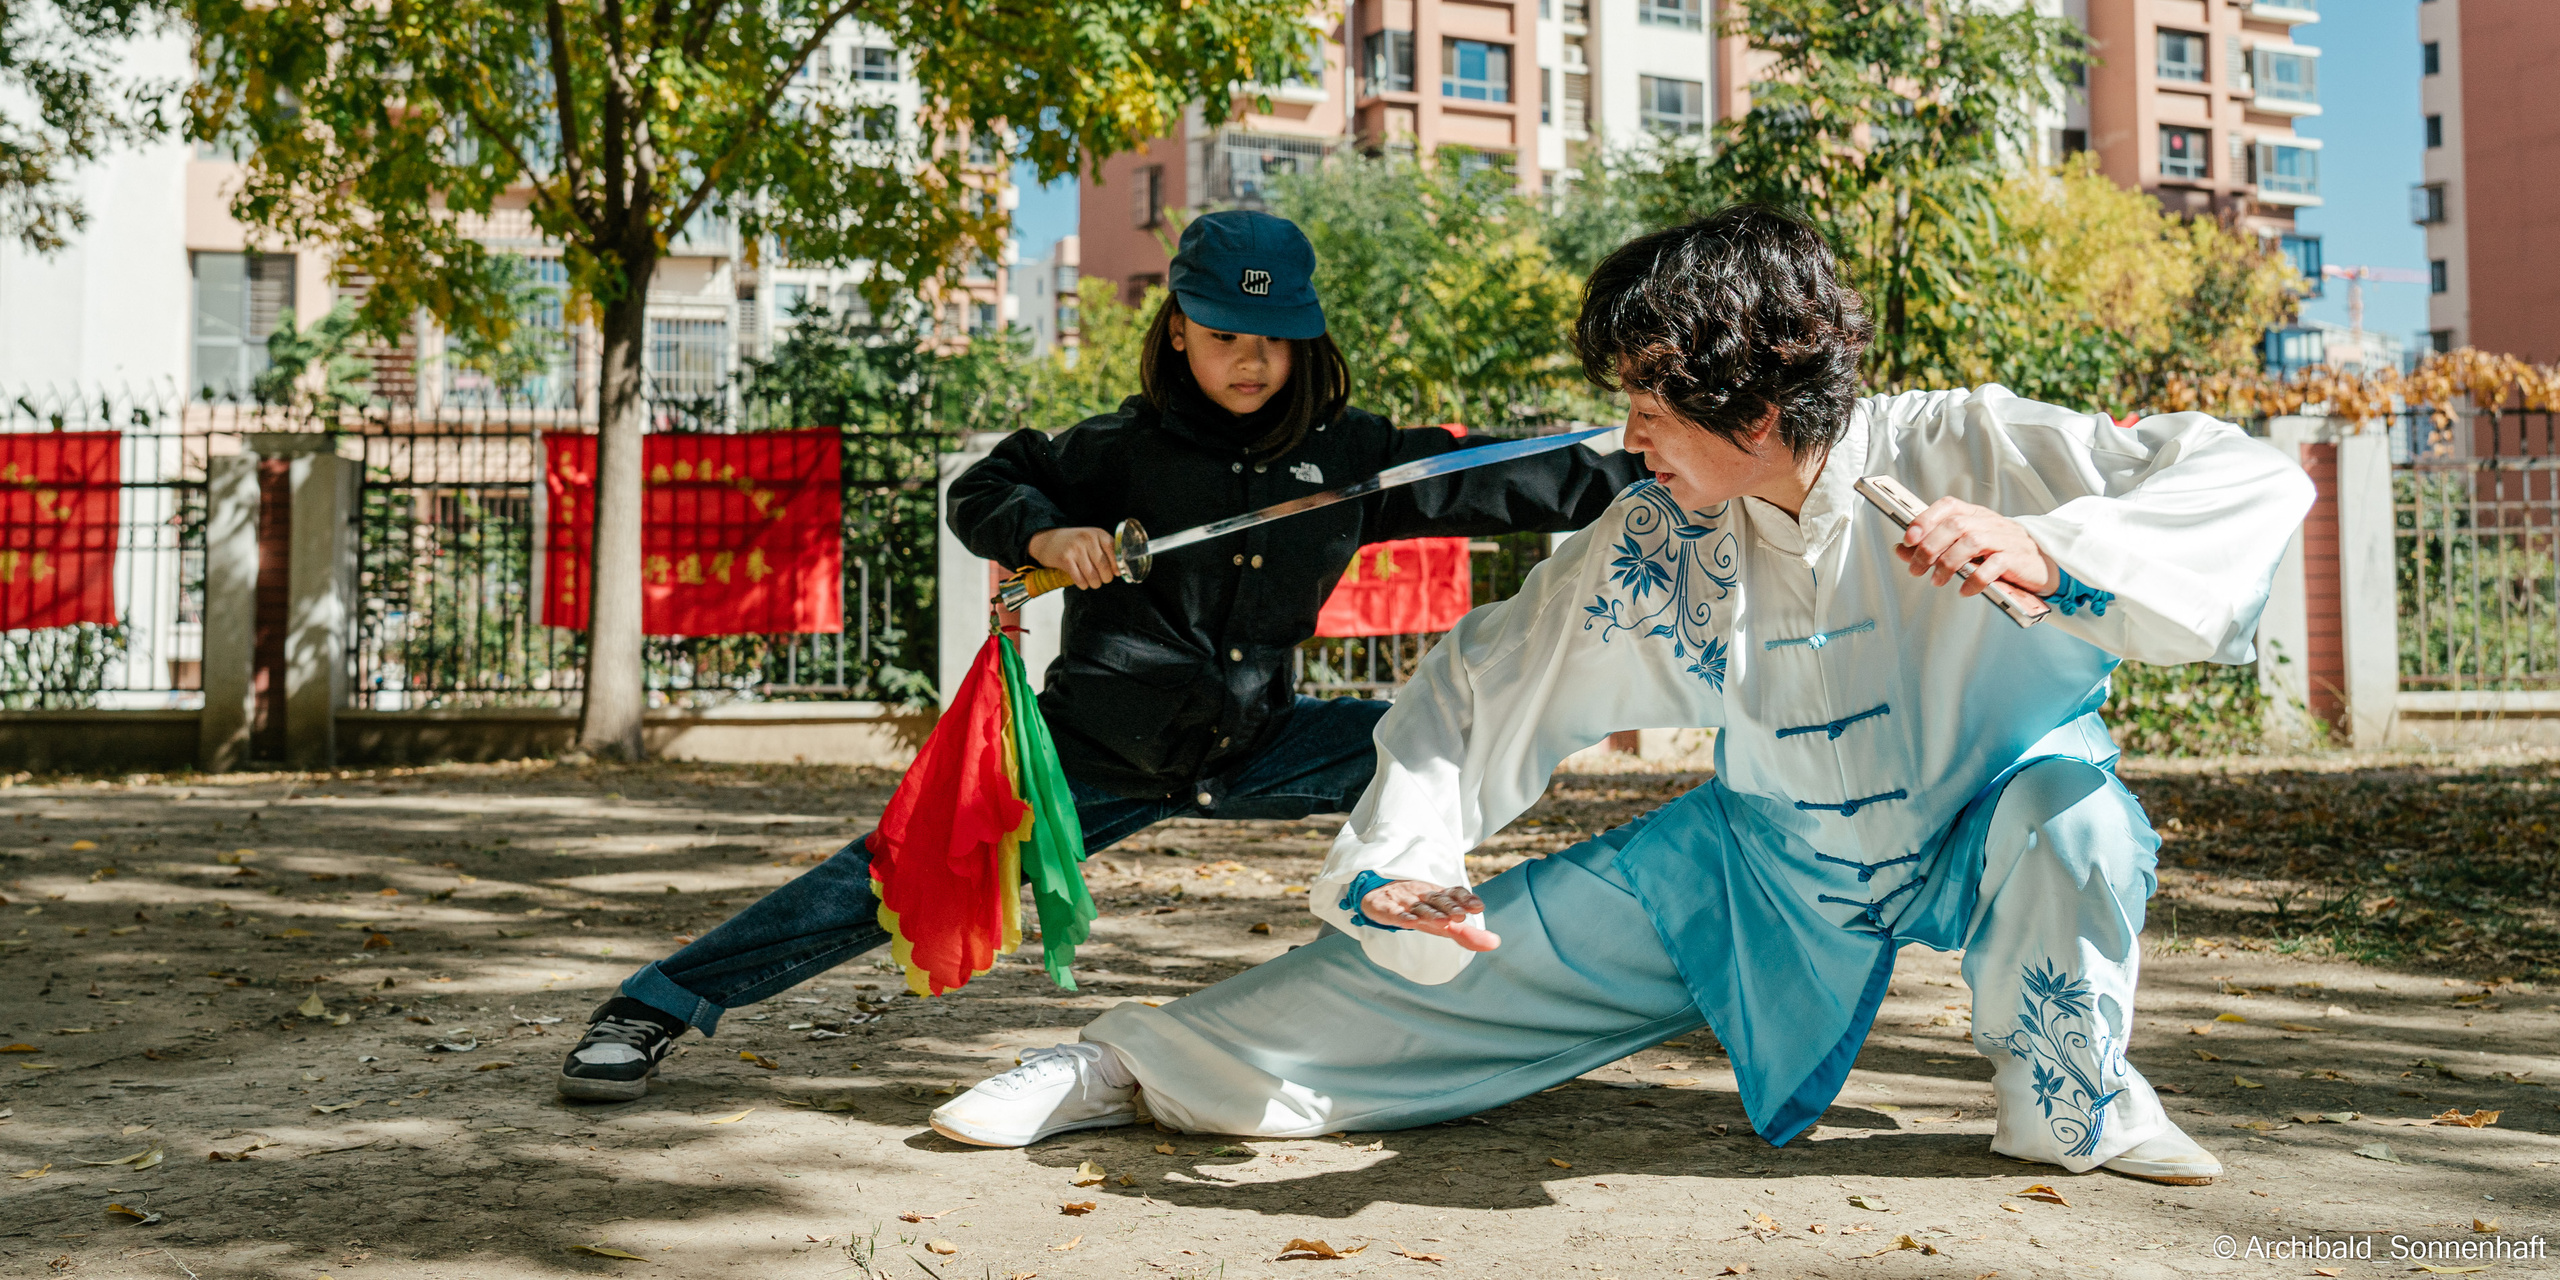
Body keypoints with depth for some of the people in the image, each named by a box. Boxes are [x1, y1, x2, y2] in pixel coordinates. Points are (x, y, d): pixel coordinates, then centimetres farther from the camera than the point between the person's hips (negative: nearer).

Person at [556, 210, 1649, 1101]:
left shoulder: (1352, 455, 0)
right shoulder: (1130, 446, -5)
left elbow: (1498, 484, 2)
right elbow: (980, 492, 1)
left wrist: (1651, 473, -3)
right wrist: (1044, 533, -20)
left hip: (1247, 747, 3)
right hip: (1098, 752, -3)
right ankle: (656, 1007, 2)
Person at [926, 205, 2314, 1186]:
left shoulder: (1967, 453, -27)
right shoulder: (1649, 548, -18)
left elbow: (2252, 481, -31)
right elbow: (1480, 683, -8)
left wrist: (2052, 555, -49)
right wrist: (1397, 863, -22)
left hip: (1983, 840, -1)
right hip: (1770, 860, 2)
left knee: (2071, 804, -36)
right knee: (1487, 949, -7)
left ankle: (2068, 1098, -8)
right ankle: (1139, 1064, 5)